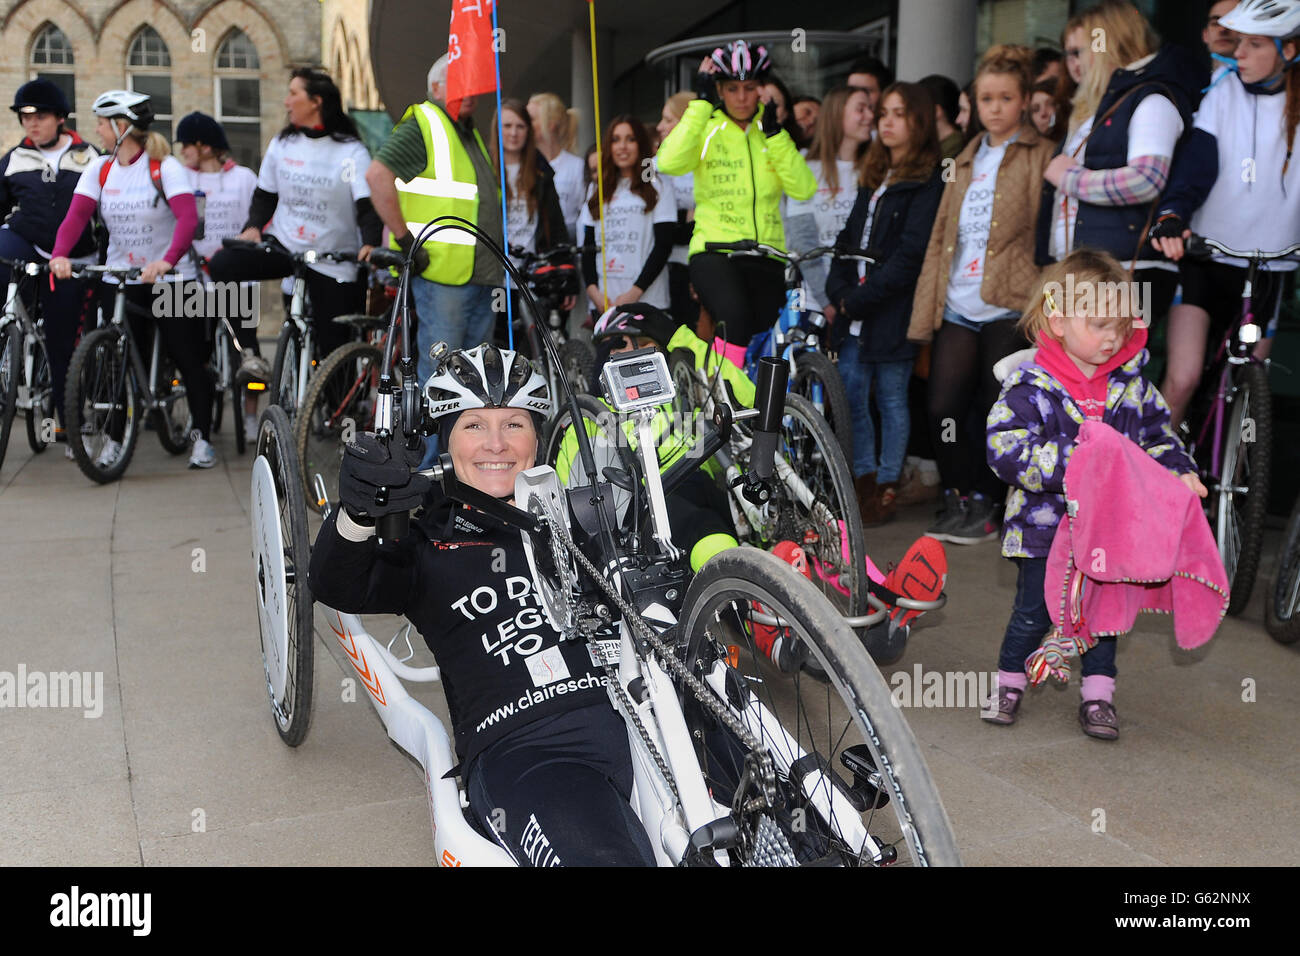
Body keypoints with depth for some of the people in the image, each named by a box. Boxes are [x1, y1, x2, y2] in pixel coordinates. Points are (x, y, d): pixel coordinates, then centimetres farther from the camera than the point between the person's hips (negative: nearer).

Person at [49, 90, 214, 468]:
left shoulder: (165, 167, -10)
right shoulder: (99, 169, 4)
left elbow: (188, 217, -25)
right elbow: (77, 214, -9)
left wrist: (167, 260, -41)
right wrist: (60, 254, -28)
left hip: (170, 279, -4)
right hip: (118, 279, 4)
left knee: (189, 359, 1)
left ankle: (202, 437, 14)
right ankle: (114, 438, 16)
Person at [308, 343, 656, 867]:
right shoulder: (428, 543, 16)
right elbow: (341, 588, -3)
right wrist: (357, 514, -23)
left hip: (638, 711, 3)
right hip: (519, 749, -3)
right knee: (598, 854, -34)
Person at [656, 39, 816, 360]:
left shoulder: (774, 135, 13)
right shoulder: (706, 130, 5)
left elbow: (803, 189, -3)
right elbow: (670, 162, -18)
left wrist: (774, 132, -9)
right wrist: (702, 103, -14)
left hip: (767, 257, 4)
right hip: (714, 252, -4)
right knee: (735, 316, -32)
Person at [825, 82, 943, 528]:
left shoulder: (929, 181, -6)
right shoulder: (873, 177, 19)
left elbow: (911, 253, -14)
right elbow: (848, 237, 15)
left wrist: (862, 298, -16)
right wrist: (839, 291, -1)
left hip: (892, 312, -7)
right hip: (854, 312, 7)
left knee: (892, 399, 2)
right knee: (851, 397, 6)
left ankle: (887, 486, 11)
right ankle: (864, 481, 16)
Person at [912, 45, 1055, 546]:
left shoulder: (1042, 157, 2)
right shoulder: (967, 161, 19)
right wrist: (926, 310, 11)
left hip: (1008, 309, -5)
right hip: (957, 310, 5)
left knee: (996, 411, 1)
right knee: (941, 409, -1)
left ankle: (985, 505, 13)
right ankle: (959, 499, 15)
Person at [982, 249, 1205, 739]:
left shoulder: (1130, 384, 1)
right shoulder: (1030, 386, -16)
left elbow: (1158, 433, 15)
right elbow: (1007, 451, -23)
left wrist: (1180, 471, -2)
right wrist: (1075, 460, -29)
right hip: (1044, 522, -4)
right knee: (1034, 611, 5)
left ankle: (1098, 694, 26)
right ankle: (1009, 682, 26)